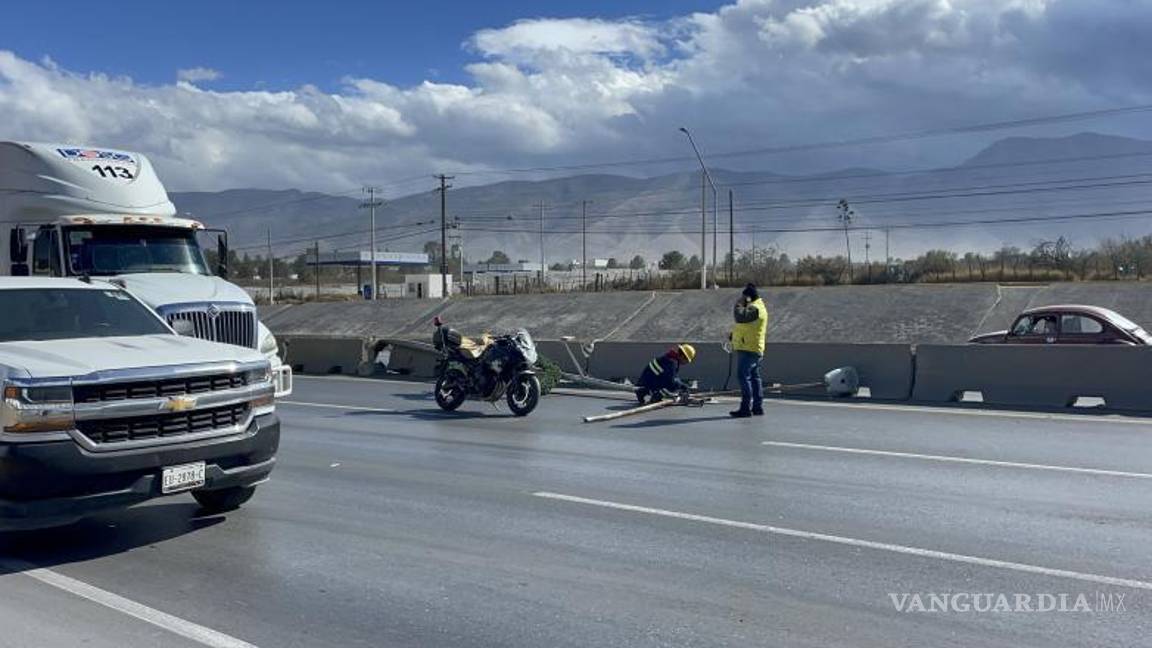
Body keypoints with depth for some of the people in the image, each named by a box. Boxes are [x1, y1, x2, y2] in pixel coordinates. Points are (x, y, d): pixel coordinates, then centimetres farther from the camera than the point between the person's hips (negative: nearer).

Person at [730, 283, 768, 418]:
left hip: (748, 349, -11)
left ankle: (746, 408, -14)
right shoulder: (756, 307, 21)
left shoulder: (754, 308, -14)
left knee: (743, 376, -12)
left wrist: (738, 304, -15)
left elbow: (740, 317, -29)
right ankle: (758, 407, 16)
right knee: (754, 377, 12)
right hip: (752, 349, 11)